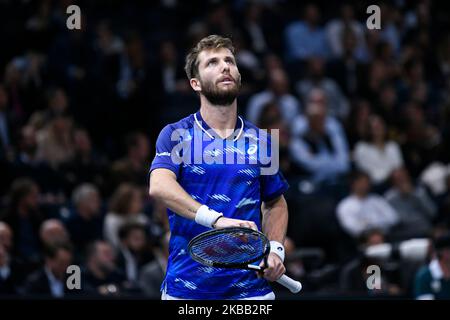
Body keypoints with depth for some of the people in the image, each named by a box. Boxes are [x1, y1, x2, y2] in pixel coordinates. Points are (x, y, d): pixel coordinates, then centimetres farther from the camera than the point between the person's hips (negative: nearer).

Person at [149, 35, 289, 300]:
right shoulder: (175, 135, -1)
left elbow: (275, 203, 22)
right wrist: (215, 219, -33)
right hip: (186, 285, -2)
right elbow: (159, 186, -19)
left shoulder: (260, 141, 9)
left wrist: (275, 249, 3)